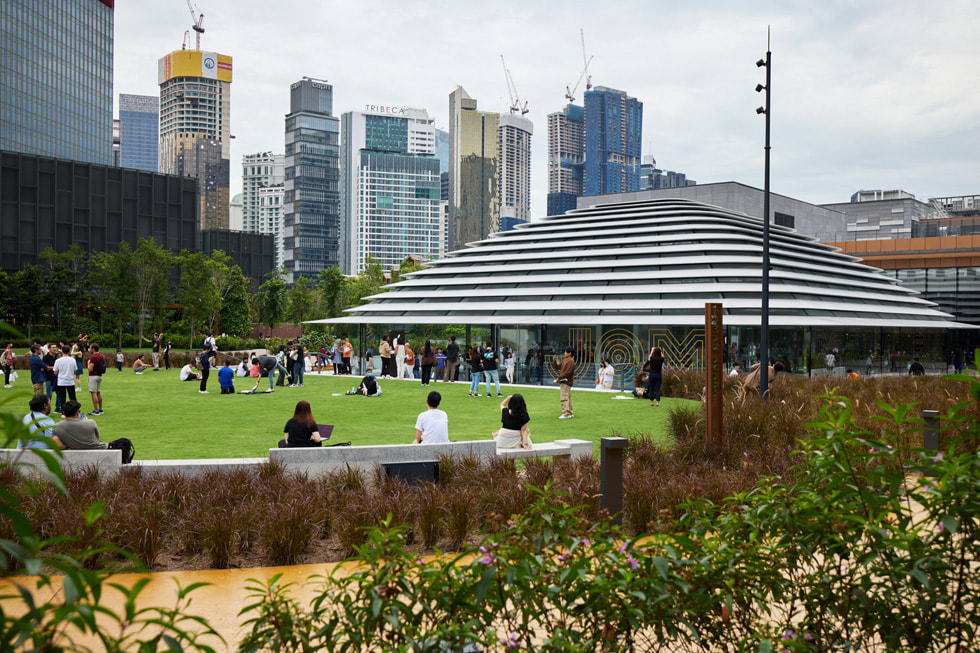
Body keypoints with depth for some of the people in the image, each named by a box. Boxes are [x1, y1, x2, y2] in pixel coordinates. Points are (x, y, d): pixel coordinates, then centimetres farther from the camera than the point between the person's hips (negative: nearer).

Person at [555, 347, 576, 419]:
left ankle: (566, 414, -12)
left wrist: (559, 378, -18)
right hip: (563, 382, 10)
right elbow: (558, 367, 19)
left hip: (566, 382, -10)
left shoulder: (571, 361, -13)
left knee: (564, 398, -12)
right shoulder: (564, 360, 16)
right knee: (567, 397, 14)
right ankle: (570, 413, 21)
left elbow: (568, 372, -20)